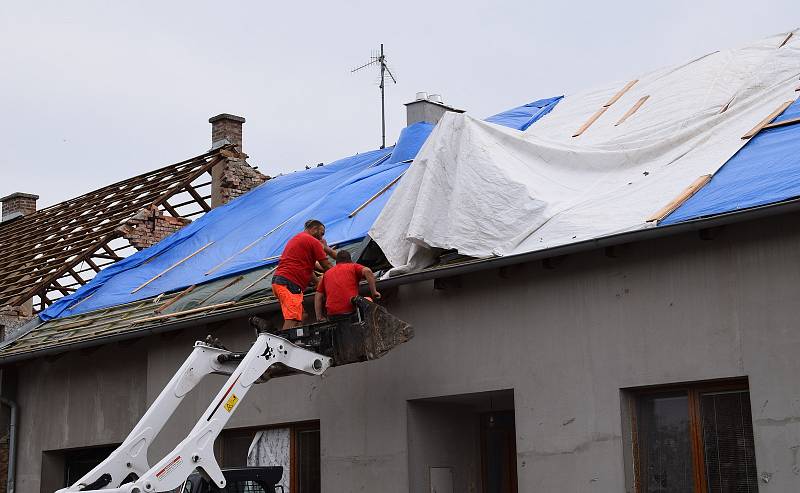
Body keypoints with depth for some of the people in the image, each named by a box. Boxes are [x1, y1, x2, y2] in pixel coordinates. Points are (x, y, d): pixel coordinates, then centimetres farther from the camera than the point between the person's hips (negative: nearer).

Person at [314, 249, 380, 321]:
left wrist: (319, 318, 17)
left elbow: (318, 296, 18)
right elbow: (367, 271, -8)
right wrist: (374, 292, -2)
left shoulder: (327, 273, 25)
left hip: (332, 314, 3)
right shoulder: (353, 267, 14)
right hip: (351, 310, -3)